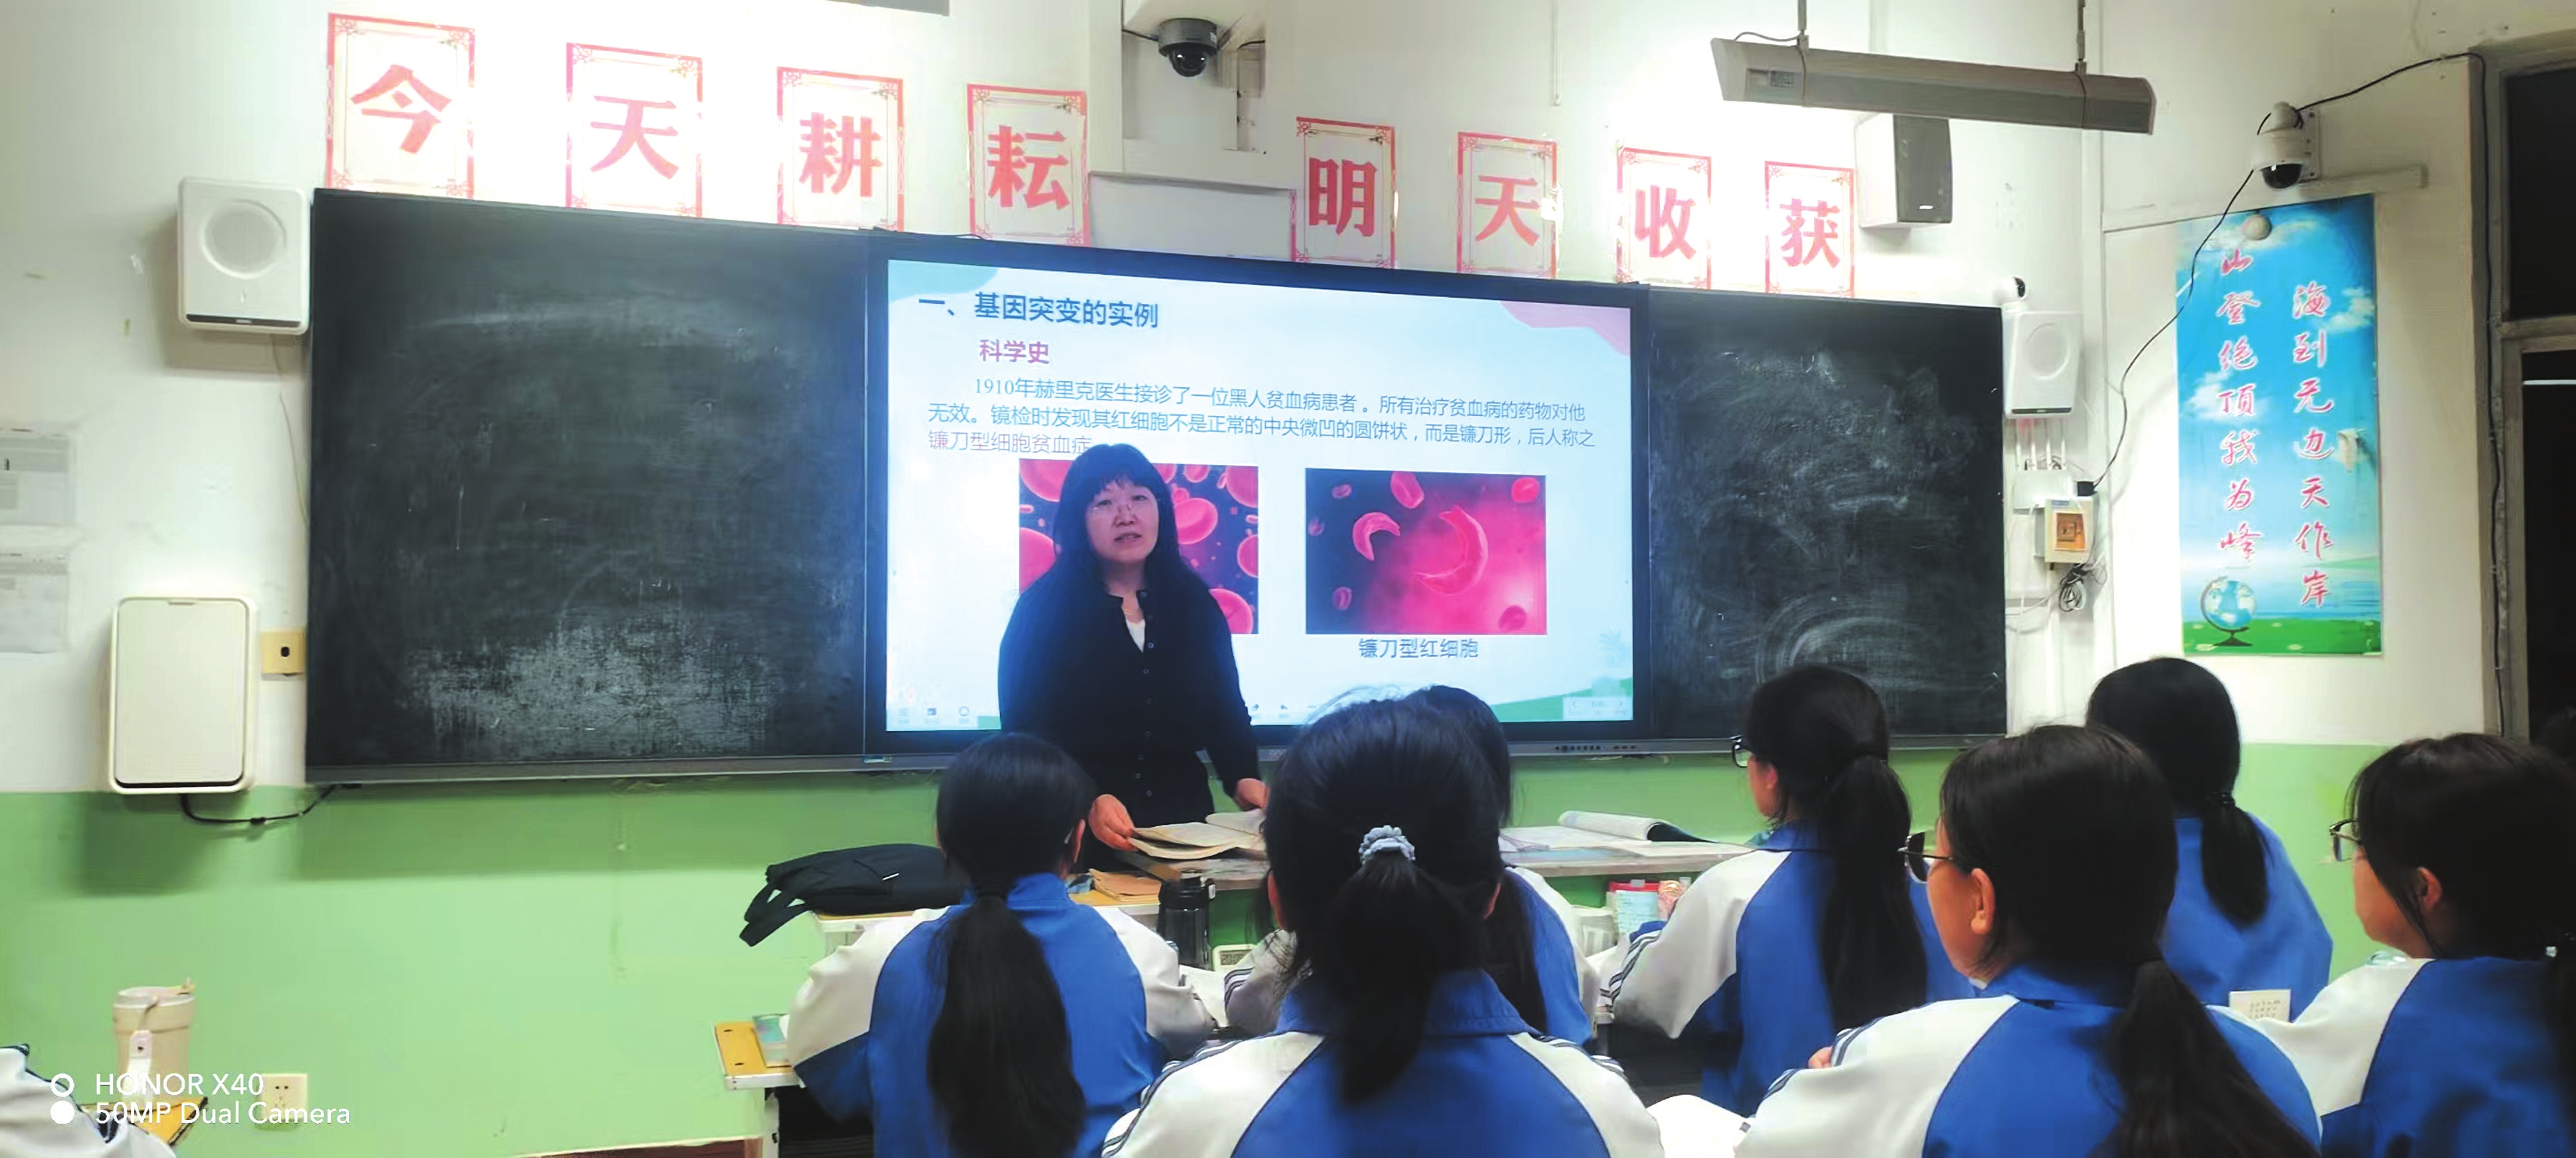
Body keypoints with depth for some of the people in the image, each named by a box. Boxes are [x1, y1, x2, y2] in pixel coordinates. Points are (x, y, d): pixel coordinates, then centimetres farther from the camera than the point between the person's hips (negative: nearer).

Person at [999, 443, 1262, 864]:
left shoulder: (1195, 604, 9)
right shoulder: (1043, 608, -3)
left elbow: (1226, 709, 12)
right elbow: (1026, 729, -9)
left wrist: (1243, 778, -8)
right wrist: (1089, 801, -24)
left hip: (1183, 823, 3)